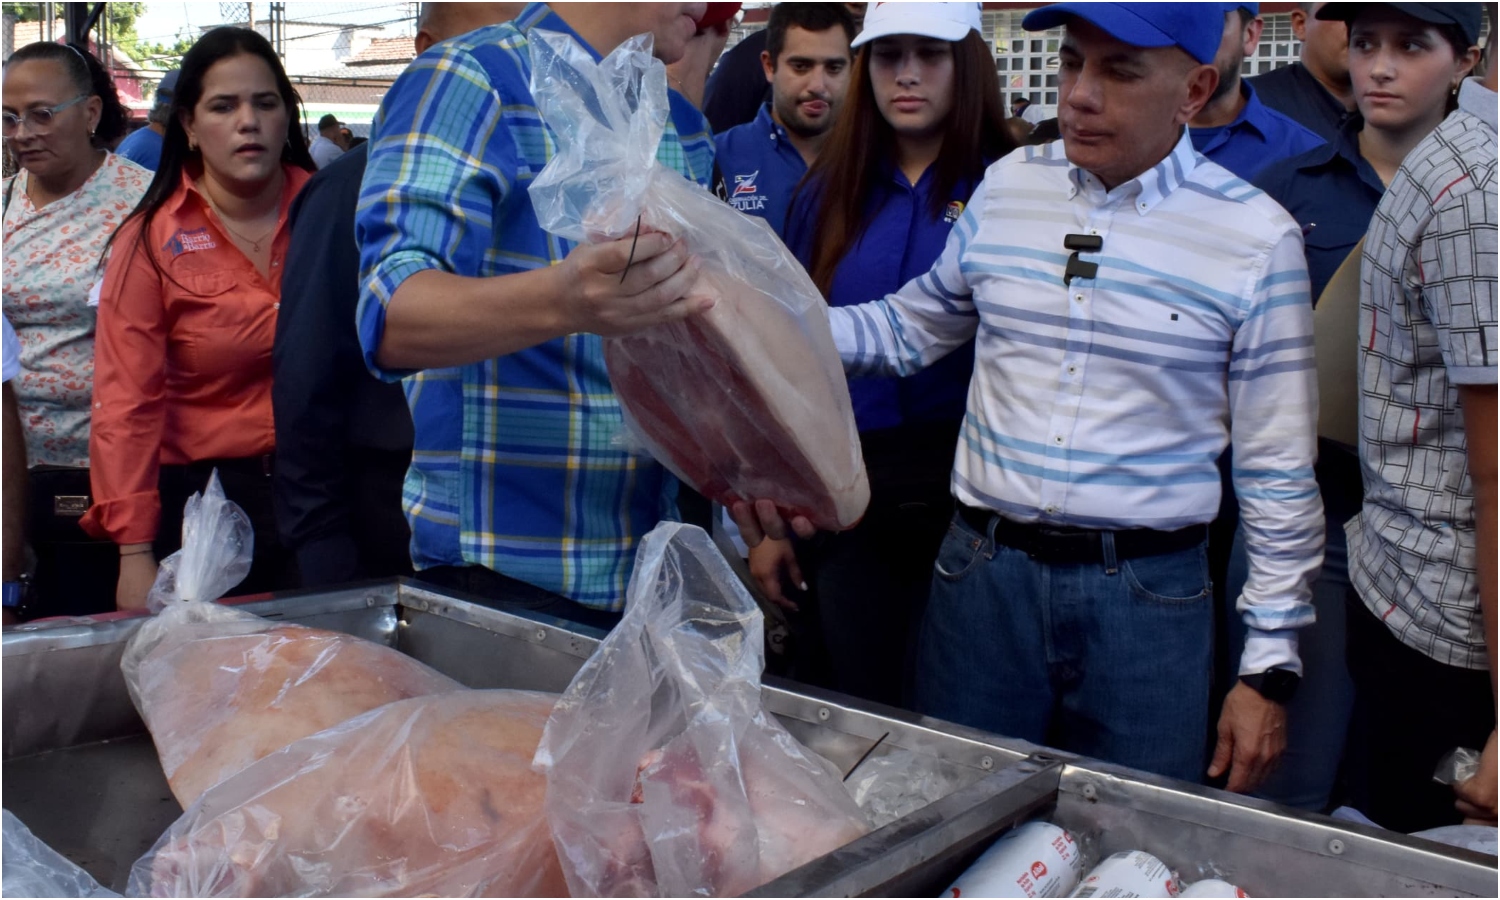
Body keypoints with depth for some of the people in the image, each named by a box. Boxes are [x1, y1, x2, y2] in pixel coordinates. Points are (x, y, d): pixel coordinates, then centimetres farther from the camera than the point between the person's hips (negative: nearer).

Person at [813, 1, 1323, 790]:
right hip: (983, 570, 3)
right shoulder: (1007, 186, 3)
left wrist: (1269, 666, -1)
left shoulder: (1256, 237, -6)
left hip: (1147, 594, -2)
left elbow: (1278, 473, -2)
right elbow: (910, 329, 15)